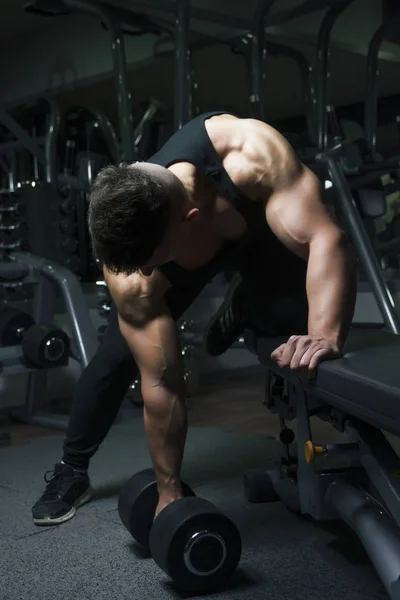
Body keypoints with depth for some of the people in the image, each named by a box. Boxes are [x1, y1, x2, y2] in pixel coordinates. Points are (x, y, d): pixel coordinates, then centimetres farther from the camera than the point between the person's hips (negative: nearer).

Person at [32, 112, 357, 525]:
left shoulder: (250, 153, -46)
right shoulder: (130, 278, -37)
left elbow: (326, 238, -48)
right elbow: (161, 384, -29)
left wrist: (325, 337, -64)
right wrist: (169, 491, -21)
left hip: (259, 231, 0)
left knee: (302, 325, -23)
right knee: (119, 352, -7)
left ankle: (240, 308, 11)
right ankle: (72, 471, 15)